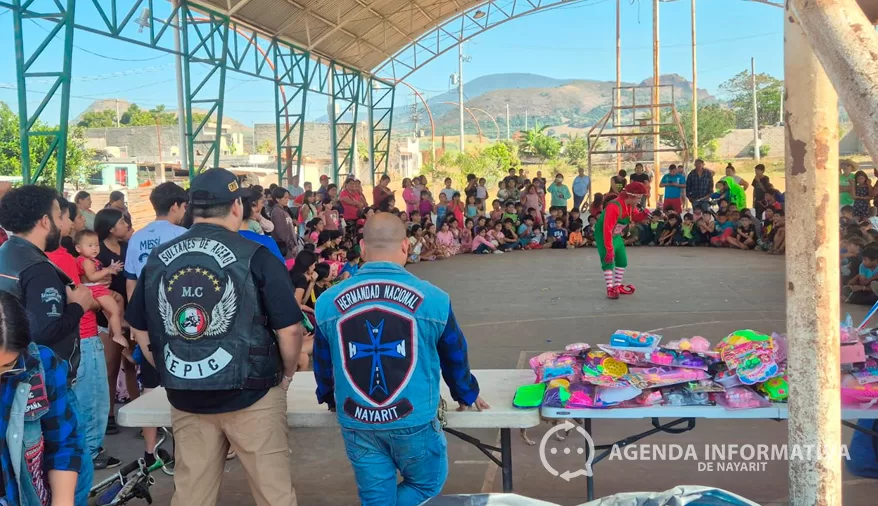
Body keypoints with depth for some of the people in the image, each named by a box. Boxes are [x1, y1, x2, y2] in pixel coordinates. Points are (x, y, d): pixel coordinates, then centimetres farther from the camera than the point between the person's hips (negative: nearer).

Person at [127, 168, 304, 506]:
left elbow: (140, 331, 10)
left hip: (185, 399, 5)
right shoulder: (255, 256, -11)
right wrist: (286, 374, 6)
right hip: (250, 394, -4)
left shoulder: (157, 259, 2)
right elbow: (289, 329, -11)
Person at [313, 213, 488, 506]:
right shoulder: (433, 299, -9)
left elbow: (322, 362, 12)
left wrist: (329, 398, 33)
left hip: (356, 424, 3)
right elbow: (455, 357, 7)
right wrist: (466, 395, 27)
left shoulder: (328, 302, -4)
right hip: (413, 422, -2)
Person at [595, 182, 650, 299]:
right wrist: (609, 249, -35)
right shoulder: (614, 206, -32)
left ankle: (617, 286, 26)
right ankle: (610, 289, -12)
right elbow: (607, 229, -35)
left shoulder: (630, 205, -4)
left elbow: (635, 217, 14)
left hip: (616, 235, 9)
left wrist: (643, 214, -12)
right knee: (608, 260, -16)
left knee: (622, 260, 13)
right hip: (603, 235, -9)